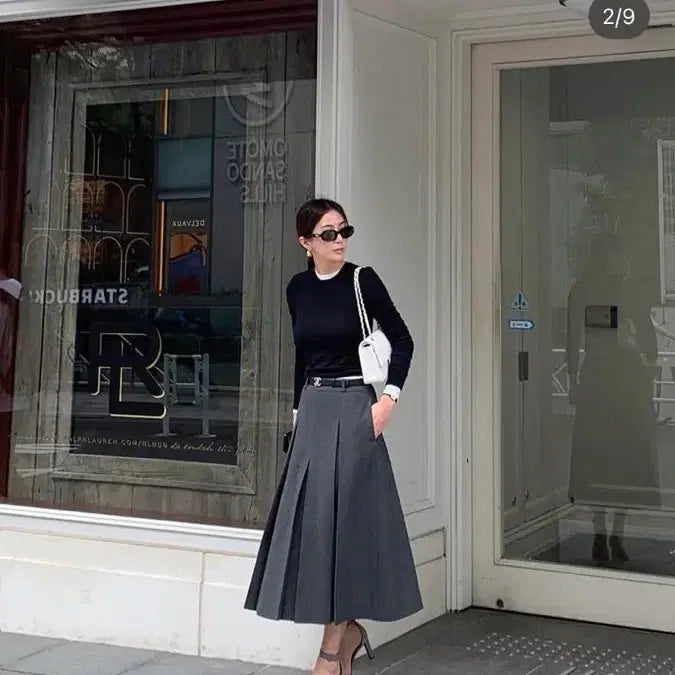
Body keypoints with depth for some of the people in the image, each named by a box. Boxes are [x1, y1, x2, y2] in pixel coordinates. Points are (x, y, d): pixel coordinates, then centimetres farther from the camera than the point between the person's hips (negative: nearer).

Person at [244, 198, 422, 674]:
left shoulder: (363, 280, -7)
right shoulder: (298, 288, 7)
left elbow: (402, 340, -4)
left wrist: (388, 400, -12)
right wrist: (299, 409, 15)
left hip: (353, 408, -5)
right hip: (313, 408, 6)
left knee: (340, 516, -5)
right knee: (310, 516, 5)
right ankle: (349, 629, 22)